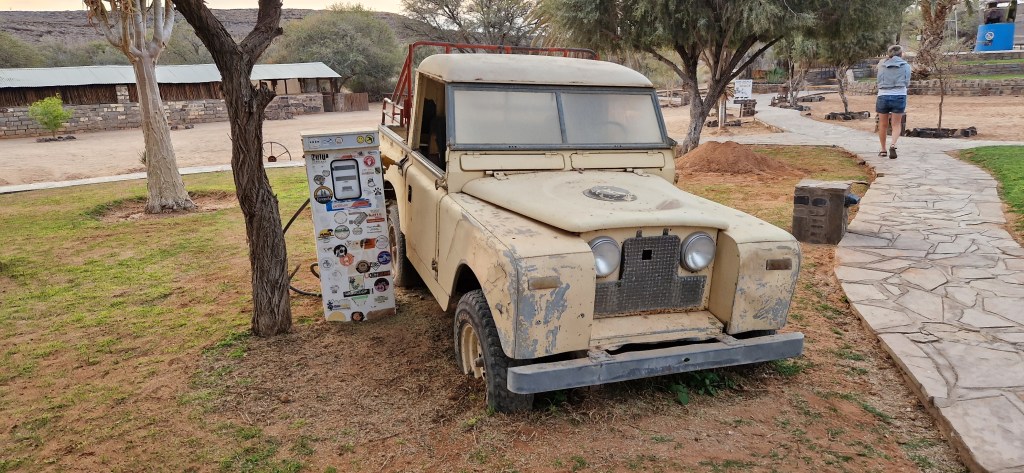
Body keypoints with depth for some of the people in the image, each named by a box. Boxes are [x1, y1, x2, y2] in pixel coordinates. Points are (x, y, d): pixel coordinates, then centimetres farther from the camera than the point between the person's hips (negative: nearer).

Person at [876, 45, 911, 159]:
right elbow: (907, 82, 3)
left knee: (883, 124, 14)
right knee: (896, 124, 6)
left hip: (883, 96, 1)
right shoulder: (906, 66, 3)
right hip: (899, 96, -1)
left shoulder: (881, 65, 6)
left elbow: (879, 81, 5)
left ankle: (883, 150, 22)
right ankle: (893, 144, -19)